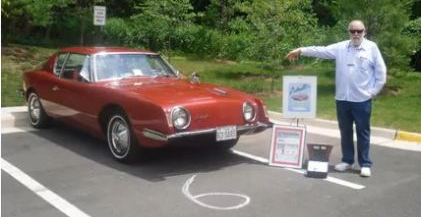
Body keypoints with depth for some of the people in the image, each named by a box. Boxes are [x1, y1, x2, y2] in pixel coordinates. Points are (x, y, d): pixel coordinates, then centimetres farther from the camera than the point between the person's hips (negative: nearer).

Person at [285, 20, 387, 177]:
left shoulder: (372, 47, -1)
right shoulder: (341, 47, 6)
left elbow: (381, 70, 1)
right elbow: (321, 50, 1)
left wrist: (375, 90, -3)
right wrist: (301, 51, -7)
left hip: (362, 99, -3)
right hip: (342, 98, 3)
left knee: (362, 132, 4)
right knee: (345, 131, 12)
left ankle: (365, 164, 13)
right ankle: (347, 160, 25)